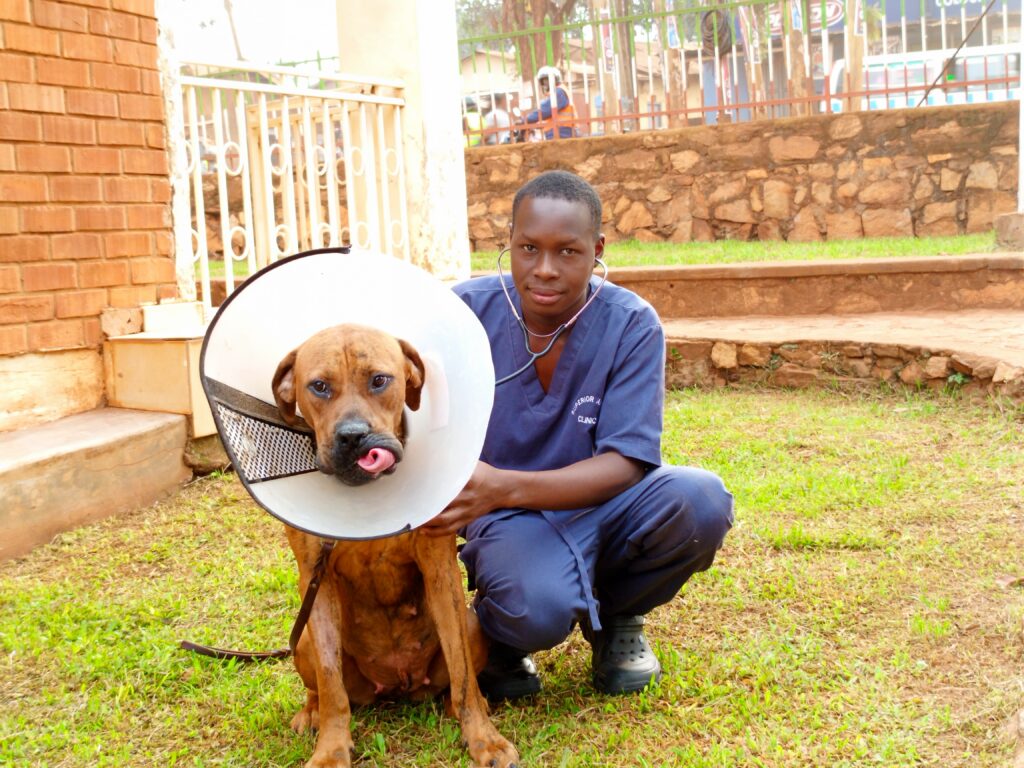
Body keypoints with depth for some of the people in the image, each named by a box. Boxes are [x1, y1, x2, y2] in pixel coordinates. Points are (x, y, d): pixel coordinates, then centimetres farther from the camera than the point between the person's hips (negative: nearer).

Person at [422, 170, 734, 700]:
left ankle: (615, 618, 3)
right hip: (507, 517, -2)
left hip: (601, 504, 2)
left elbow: (625, 463, -20)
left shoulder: (632, 325, -13)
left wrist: (503, 487, -36)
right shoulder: (467, 310, -10)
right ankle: (498, 639, 5)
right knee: (540, 610, -36)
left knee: (701, 501, -29)